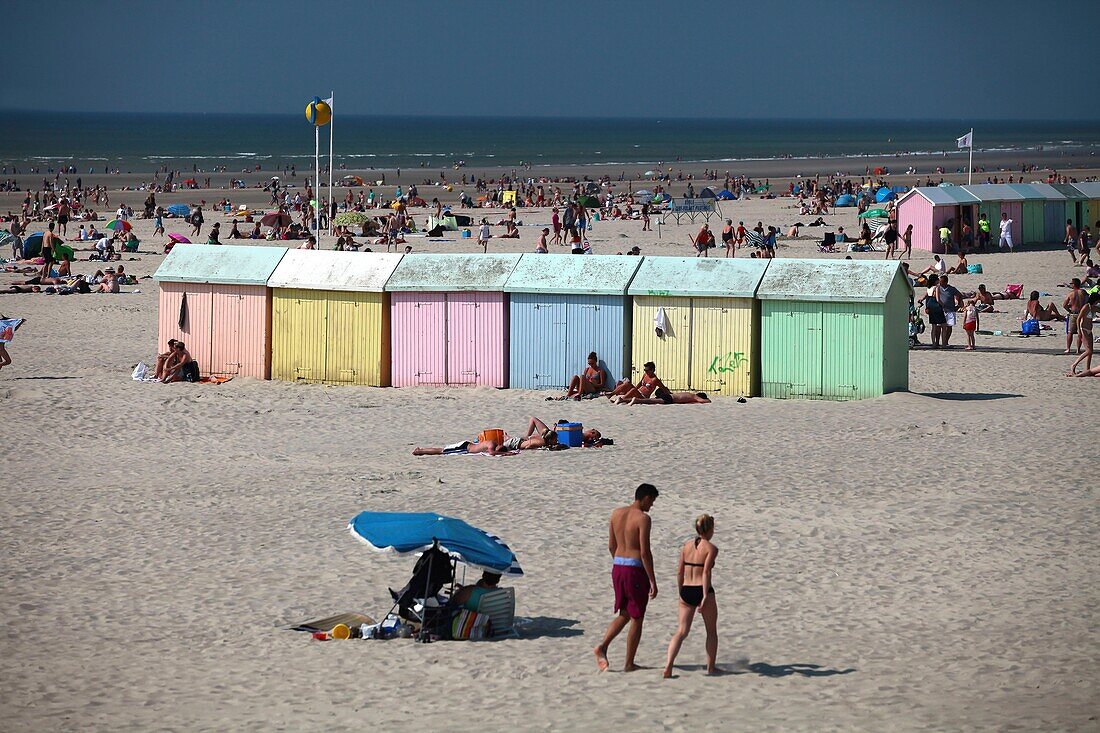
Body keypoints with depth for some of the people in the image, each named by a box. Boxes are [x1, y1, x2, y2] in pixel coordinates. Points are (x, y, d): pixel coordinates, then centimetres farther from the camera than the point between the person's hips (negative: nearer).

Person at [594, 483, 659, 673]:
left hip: (618, 567, 7)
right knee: (637, 619, 7)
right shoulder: (643, 518, -14)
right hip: (636, 570, -7)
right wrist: (652, 581, -13)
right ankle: (629, 663, 11)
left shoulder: (616, 514, 7)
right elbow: (645, 552, -18)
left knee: (624, 615, 19)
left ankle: (602, 647, 0)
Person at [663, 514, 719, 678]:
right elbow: (706, 572, -17)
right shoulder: (711, 548, -7)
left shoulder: (686, 546, 8)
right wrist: (705, 597, -19)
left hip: (686, 591, 4)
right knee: (711, 631, 16)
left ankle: (668, 665, -15)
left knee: (682, 631, 4)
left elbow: (680, 572, 8)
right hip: (702, 591, -4)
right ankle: (711, 667, 23)